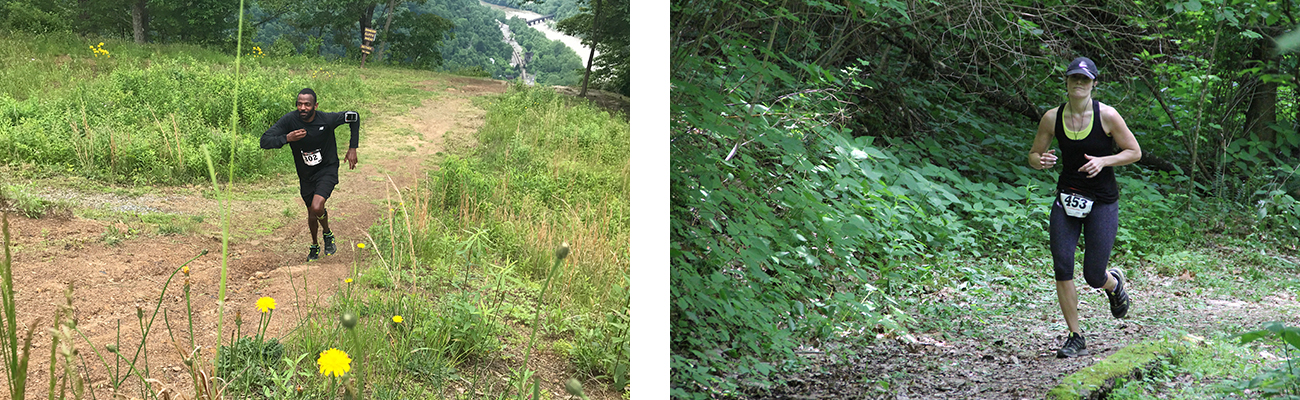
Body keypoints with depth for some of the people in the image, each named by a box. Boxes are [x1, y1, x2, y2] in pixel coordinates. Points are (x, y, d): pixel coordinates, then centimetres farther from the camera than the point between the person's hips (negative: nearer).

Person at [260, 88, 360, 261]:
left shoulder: (327, 120, -23)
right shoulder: (290, 120, -21)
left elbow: (354, 117, -5)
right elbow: (265, 141, -23)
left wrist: (352, 148, -6)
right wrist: (286, 138, -40)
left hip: (327, 170, -3)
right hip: (306, 175, 3)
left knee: (317, 207, -24)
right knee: (311, 214, 16)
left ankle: (328, 235, 8)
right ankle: (314, 246, 45)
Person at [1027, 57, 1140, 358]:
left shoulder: (1107, 116, -10)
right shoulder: (1052, 118, -3)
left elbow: (1135, 152, -2)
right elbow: (1034, 155, 7)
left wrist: (1103, 161, -18)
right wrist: (1041, 161, -16)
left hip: (1102, 203, -2)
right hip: (1067, 199, 2)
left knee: (1094, 277, -2)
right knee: (1062, 268, -9)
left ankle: (1115, 283, 38)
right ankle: (1076, 338, 4)